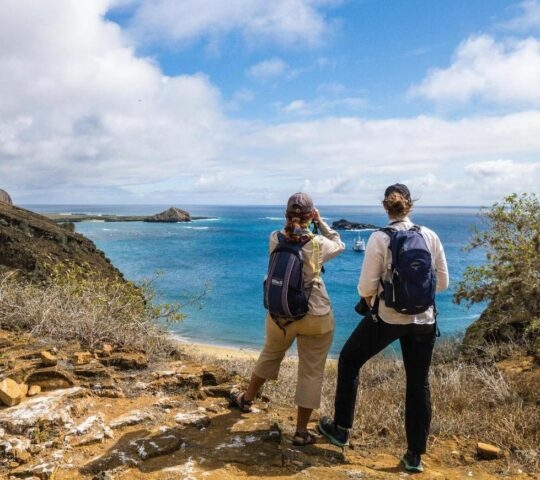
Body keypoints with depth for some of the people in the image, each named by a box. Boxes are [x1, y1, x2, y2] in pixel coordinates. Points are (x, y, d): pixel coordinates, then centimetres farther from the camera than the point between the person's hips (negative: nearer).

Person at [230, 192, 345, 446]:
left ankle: (246, 398, 47)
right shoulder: (318, 243, -12)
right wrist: (321, 222, 9)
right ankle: (301, 432, 15)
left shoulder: (275, 238, -6)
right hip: (315, 317, -3)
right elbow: (339, 245, 10)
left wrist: (294, 224, 11)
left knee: (269, 356, 27)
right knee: (311, 373, 8)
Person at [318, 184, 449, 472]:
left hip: (387, 317, -3)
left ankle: (341, 430, 27)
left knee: (349, 361, 19)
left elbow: (366, 288, -12)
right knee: (418, 384, 15)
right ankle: (415, 456, 23)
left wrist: (371, 302, 10)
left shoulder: (380, 238, -12)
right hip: (423, 320, 4)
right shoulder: (430, 236, -2)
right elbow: (442, 283, 5)